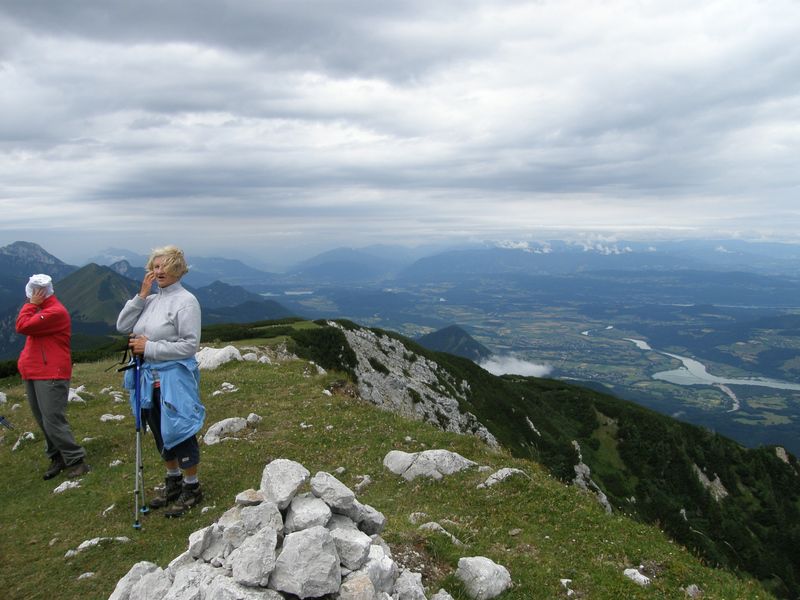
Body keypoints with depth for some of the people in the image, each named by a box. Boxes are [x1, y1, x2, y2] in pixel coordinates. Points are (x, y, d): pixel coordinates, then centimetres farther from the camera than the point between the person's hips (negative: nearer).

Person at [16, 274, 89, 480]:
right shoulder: (40, 310, 17)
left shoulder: (55, 311, -15)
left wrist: (31, 304, -9)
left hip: (51, 375, -10)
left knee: (53, 421, -11)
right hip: (34, 374, 10)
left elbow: (22, 326, -19)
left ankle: (76, 460, -4)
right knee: (44, 421, 12)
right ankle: (57, 458, 22)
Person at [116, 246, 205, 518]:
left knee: (179, 432, 3)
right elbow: (122, 326, 3)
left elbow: (190, 345, -17)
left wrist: (150, 347, -17)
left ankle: (192, 488, 20)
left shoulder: (186, 301, -13)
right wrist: (141, 295, -5)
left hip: (174, 379, -7)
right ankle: (173, 482, 36)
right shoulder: (151, 300, 8)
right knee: (160, 433, 18)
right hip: (149, 378, 7)